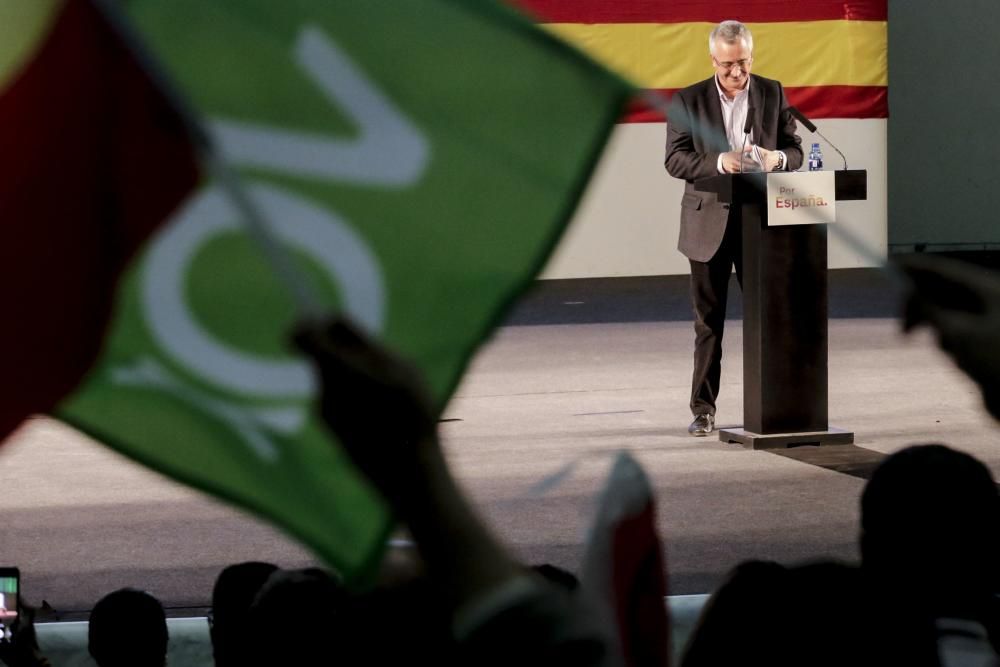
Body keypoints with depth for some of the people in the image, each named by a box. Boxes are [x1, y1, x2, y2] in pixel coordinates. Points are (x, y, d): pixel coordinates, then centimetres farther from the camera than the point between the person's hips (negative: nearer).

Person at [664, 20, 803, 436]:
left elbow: (795, 151, 7)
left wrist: (776, 159, -17)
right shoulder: (688, 101, 1)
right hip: (709, 223, -1)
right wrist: (718, 162, -25)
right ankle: (703, 409, 9)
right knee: (708, 321, 4)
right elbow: (675, 159, -7)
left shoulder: (773, 94, 6)